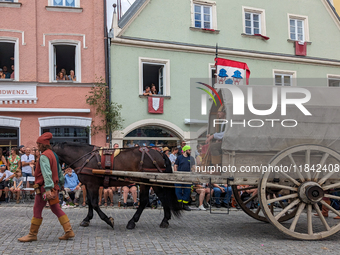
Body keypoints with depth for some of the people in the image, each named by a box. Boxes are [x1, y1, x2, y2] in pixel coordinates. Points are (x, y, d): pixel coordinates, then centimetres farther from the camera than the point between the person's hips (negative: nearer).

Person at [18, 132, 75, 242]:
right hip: (54, 187, 9)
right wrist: (61, 183, 33)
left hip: (44, 187, -9)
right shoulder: (53, 154, 13)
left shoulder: (44, 156, -14)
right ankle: (69, 231, 8)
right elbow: (59, 171, 22)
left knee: (37, 210, 3)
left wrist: (48, 188, -31)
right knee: (56, 209, 11)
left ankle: (32, 234, 14)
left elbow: (46, 173, -25)